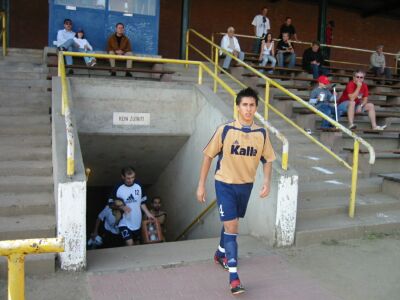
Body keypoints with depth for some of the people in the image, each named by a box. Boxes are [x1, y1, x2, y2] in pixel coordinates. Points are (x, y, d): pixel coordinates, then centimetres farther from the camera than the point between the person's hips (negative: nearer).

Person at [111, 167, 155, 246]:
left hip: (137, 222, 4)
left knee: (137, 244, 14)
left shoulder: (138, 187, 0)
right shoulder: (118, 189, -10)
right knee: (130, 244, -17)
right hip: (125, 222, -4)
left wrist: (148, 213, 0)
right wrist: (122, 207, -19)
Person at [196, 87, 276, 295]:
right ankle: (233, 275, -2)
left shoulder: (262, 133, -5)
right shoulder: (225, 130, -14)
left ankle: (221, 253, 47)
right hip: (225, 184, -4)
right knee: (231, 227, -9)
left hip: (246, 185, 4)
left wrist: (267, 182, -11)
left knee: (230, 223, 22)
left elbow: (268, 160, 5)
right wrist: (201, 184, -7)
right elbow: (208, 156, -7)